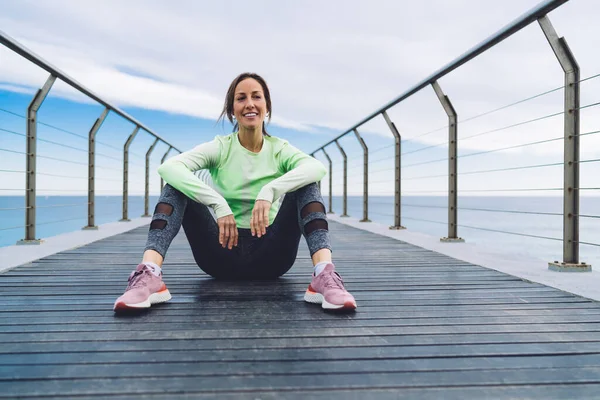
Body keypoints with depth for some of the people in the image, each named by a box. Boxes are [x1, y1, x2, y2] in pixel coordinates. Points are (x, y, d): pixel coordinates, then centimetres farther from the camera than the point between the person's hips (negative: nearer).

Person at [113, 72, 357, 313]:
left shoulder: (280, 149, -1)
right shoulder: (220, 148, -2)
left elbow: (318, 167, -24)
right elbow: (168, 167, -22)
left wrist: (270, 190, -39)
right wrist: (218, 204, -35)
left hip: (270, 255, 0)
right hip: (223, 253, 0)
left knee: (306, 184, -21)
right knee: (177, 184, -17)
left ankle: (324, 275, -40)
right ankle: (149, 276, -36)